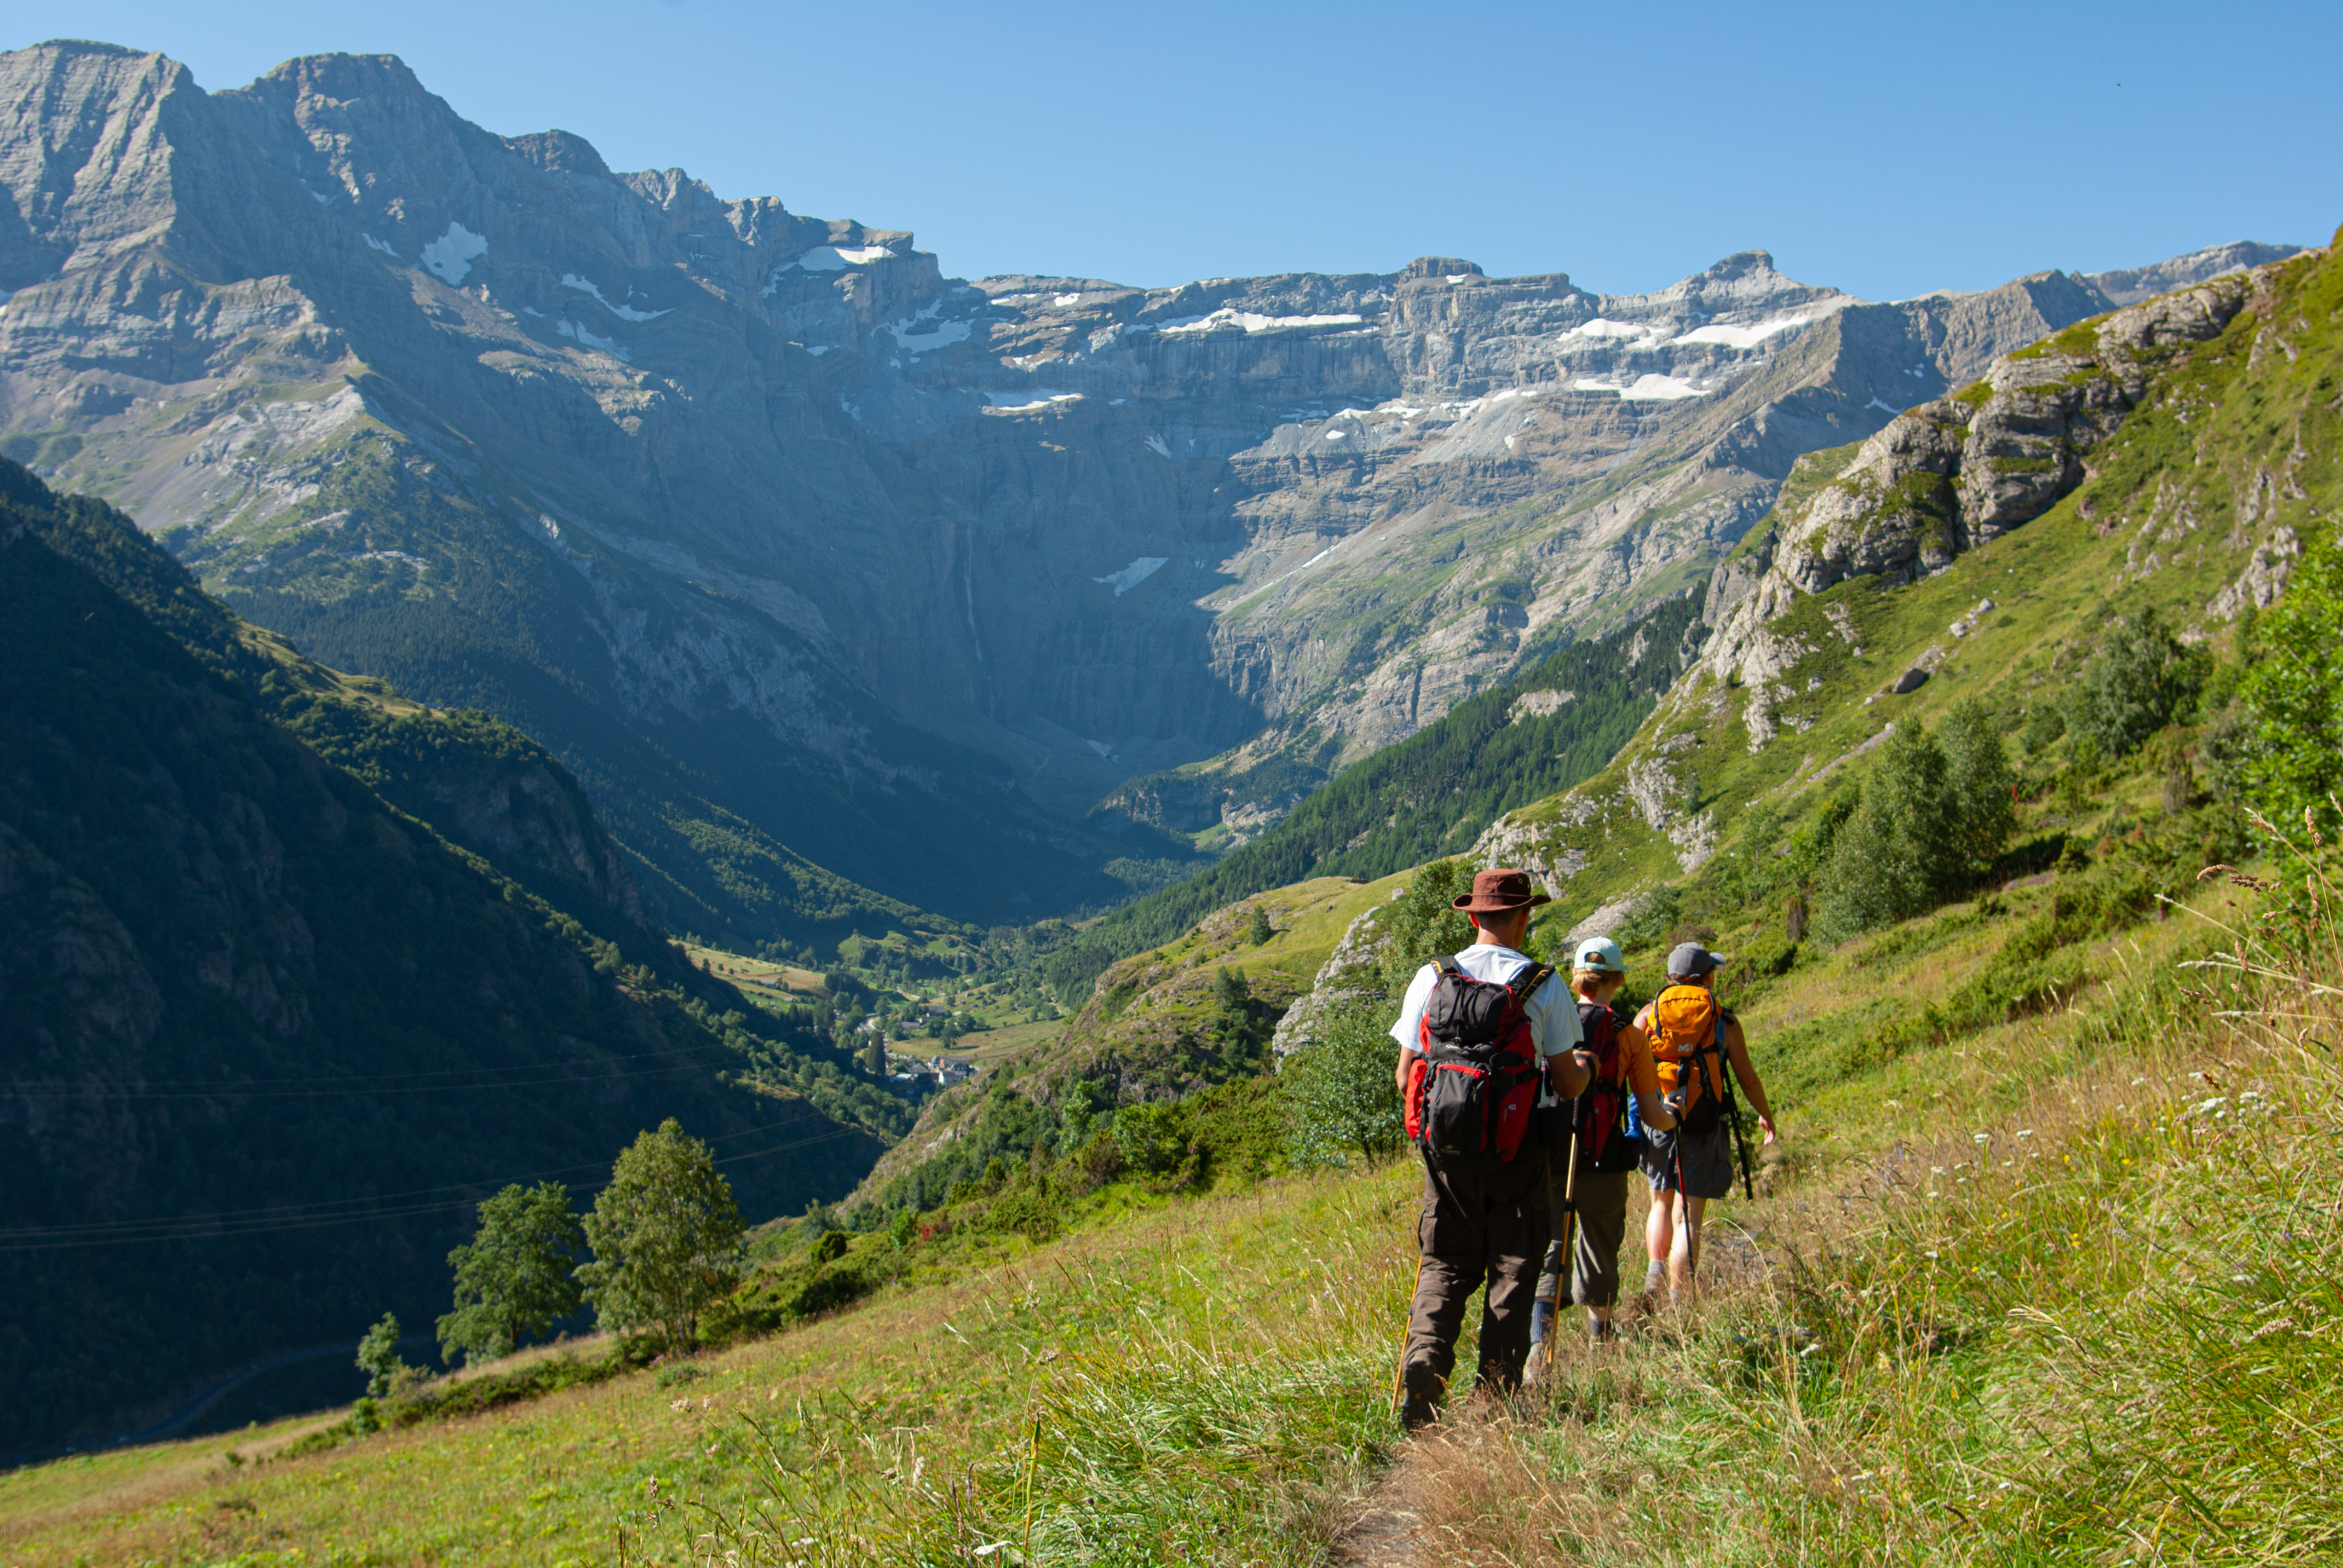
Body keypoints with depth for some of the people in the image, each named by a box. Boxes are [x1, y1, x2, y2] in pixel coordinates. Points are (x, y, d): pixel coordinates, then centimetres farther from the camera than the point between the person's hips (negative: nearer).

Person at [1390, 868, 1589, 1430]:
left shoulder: (1431, 978, 1)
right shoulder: (1545, 987, -5)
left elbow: (1405, 1078, 3)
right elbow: (1566, 1084, 0)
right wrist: (1586, 1073, 24)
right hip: (1518, 1150, -2)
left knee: (1445, 1266, 10)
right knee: (1513, 1272, 8)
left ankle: (1424, 1356, -14)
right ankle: (1497, 1397, 8)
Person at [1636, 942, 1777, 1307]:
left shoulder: (1649, 1013, 5)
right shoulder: (1725, 1020, 2)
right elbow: (1747, 1078, 9)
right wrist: (1766, 1114, 25)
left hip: (1655, 1120, 2)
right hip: (1702, 1127, -2)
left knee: (1662, 1204, 24)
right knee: (1687, 1217, -1)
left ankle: (1655, 1272, 9)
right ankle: (1677, 1304, -4)